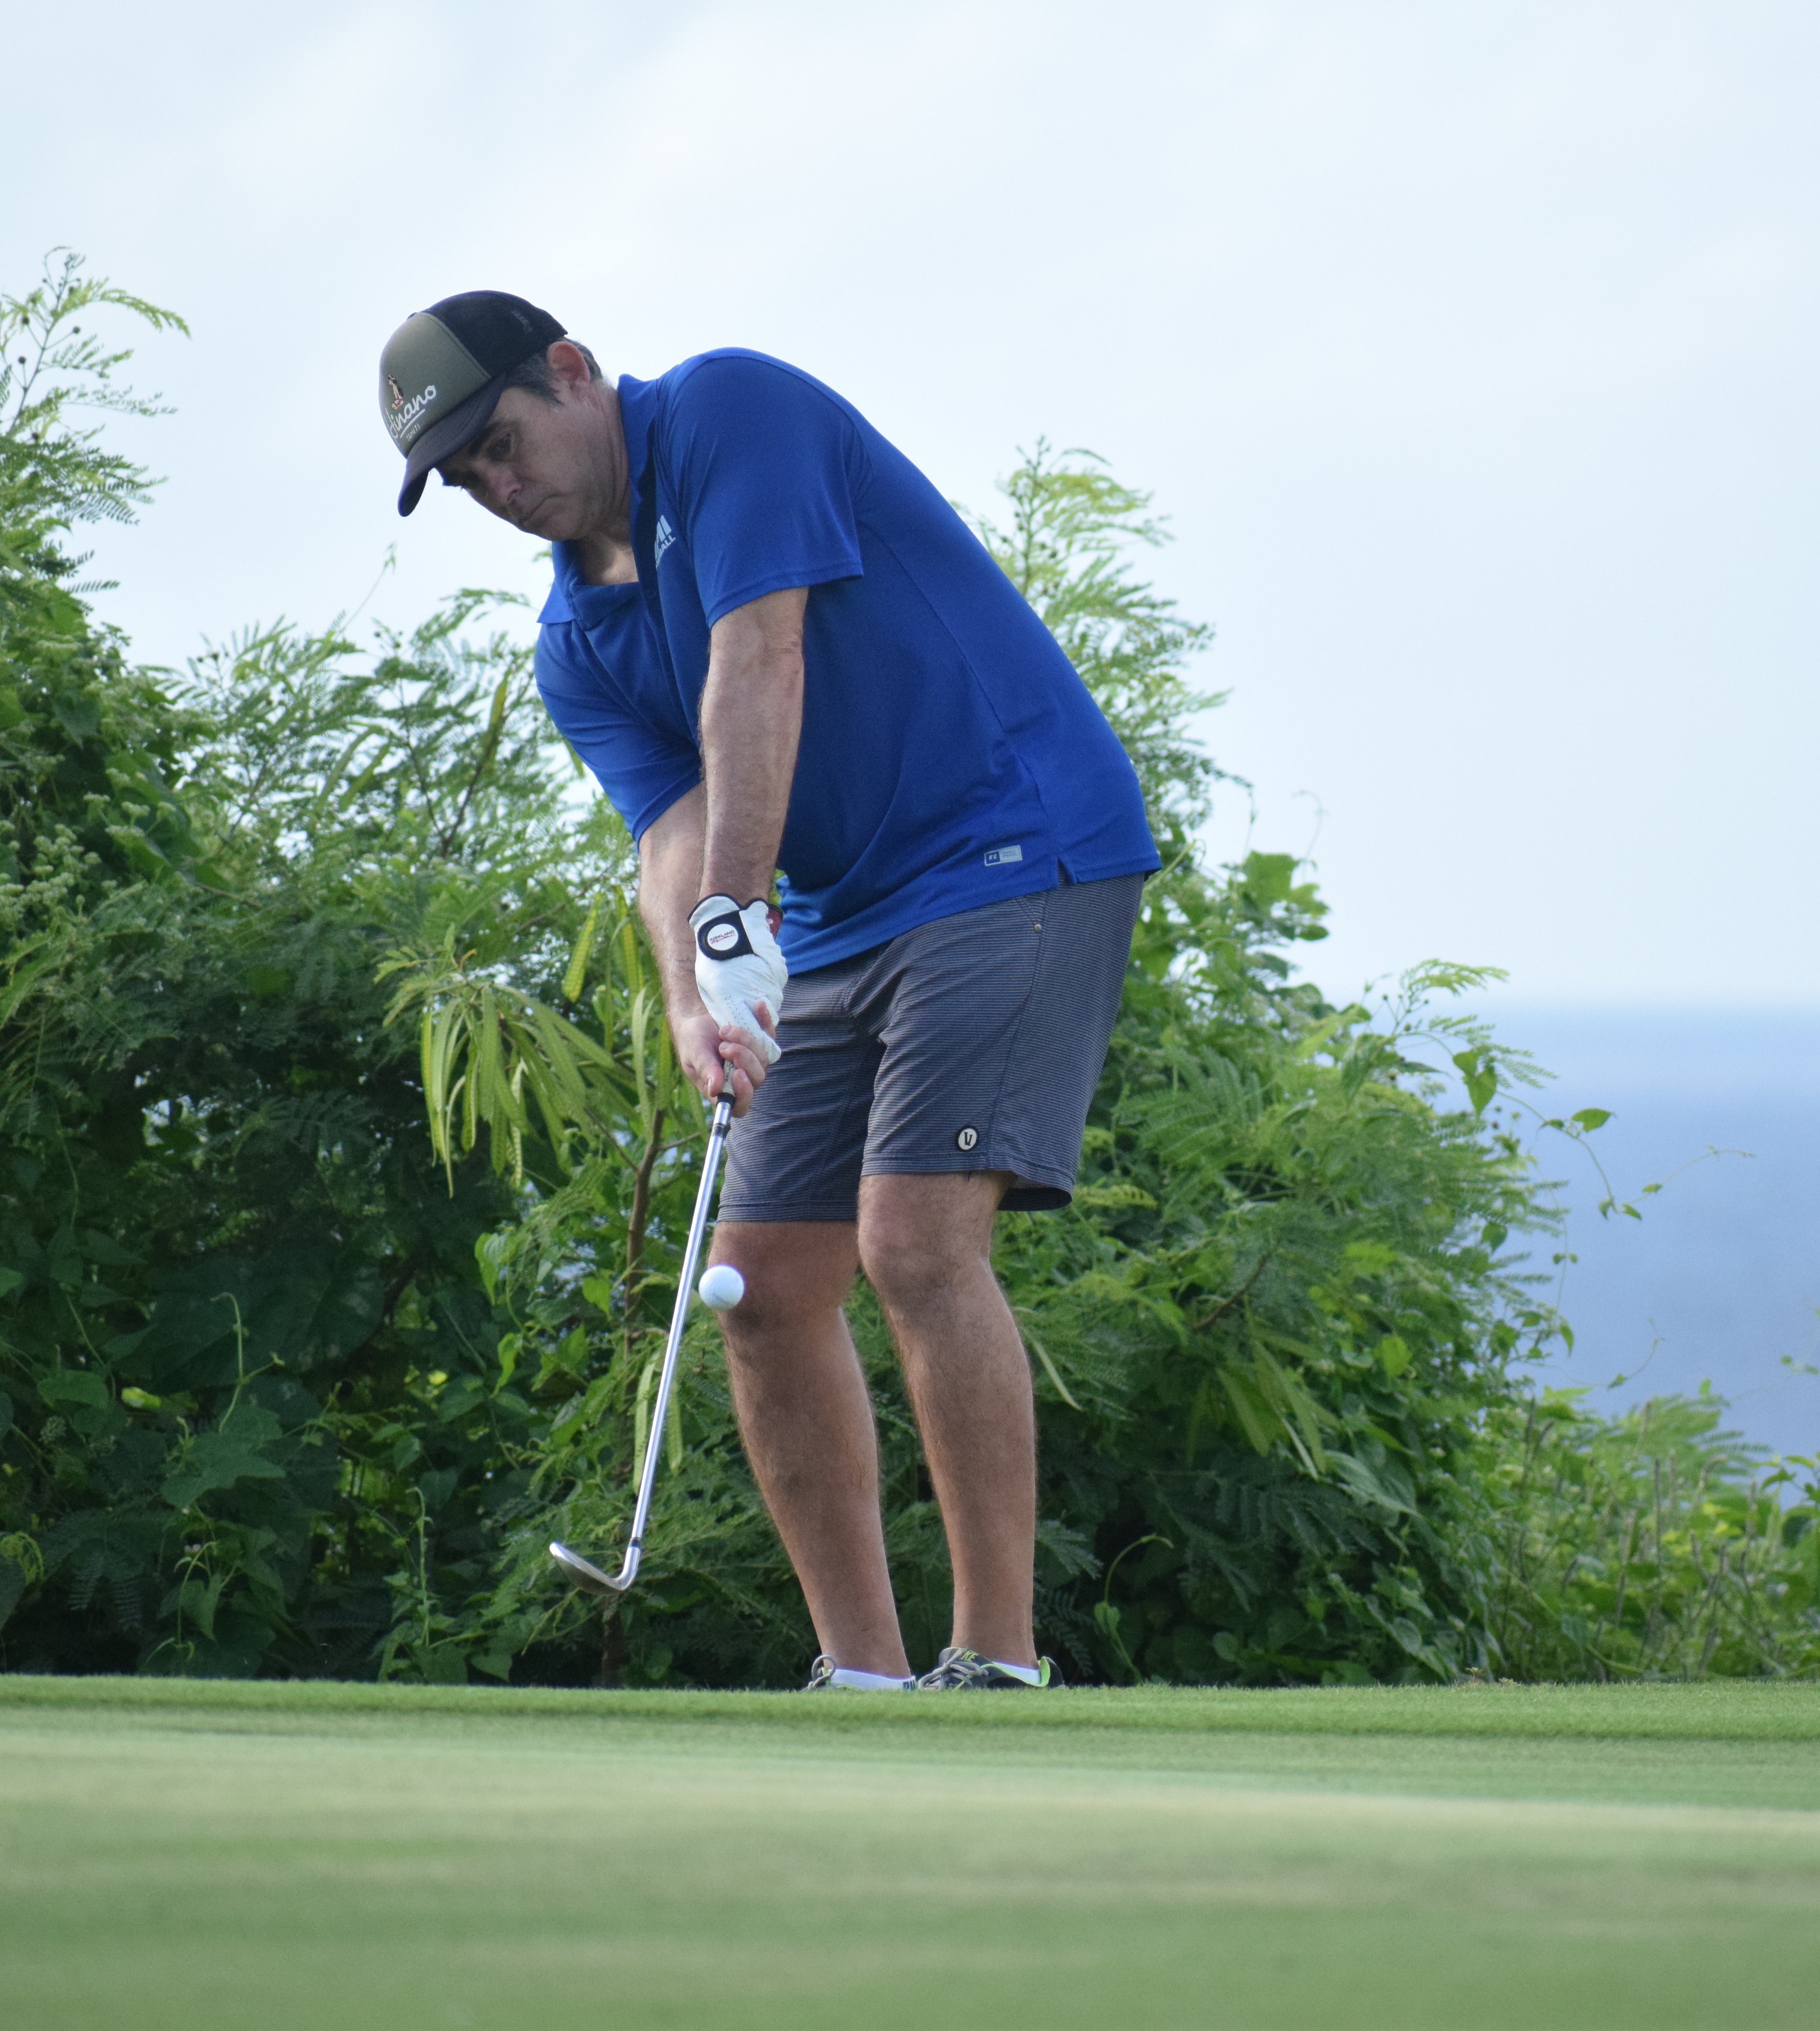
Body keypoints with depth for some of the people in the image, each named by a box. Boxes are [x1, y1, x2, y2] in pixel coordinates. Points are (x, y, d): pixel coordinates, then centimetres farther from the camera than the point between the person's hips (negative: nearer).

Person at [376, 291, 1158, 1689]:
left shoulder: (731, 411, -11)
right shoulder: (578, 649, 11)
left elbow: (759, 663, -22)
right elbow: (672, 827, -4)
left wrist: (735, 917, -30)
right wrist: (692, 1002, -26)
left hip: (1019, 852, -9)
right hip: (841, 920, 9)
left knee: (917, 1241, -20)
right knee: (768, 1284, 2)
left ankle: (1003, 1666, -17)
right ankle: (864, 1678, 5)